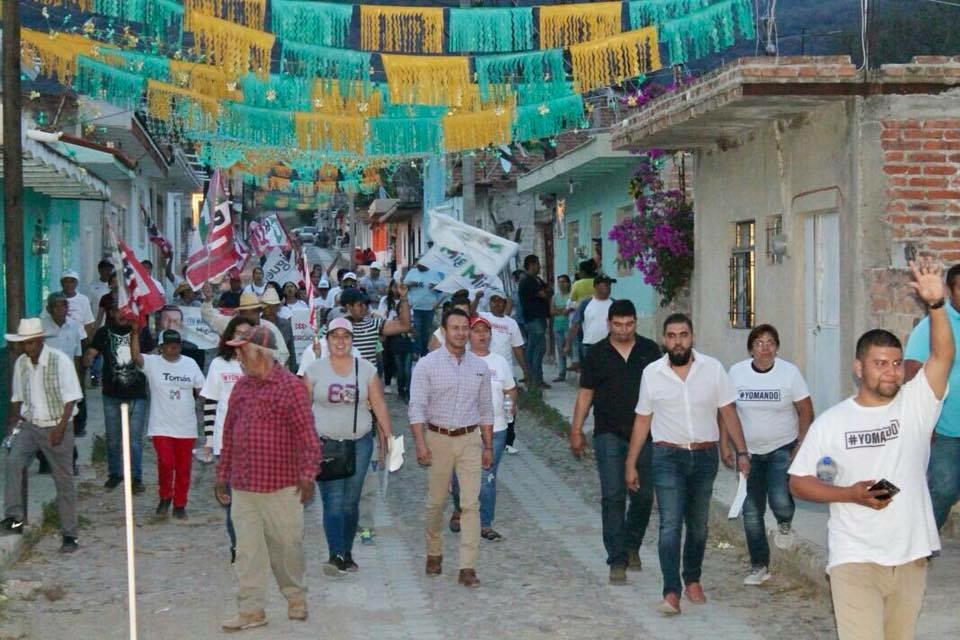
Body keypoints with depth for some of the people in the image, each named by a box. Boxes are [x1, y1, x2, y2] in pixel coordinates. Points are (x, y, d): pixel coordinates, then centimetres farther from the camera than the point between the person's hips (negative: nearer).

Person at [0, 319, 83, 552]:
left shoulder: (60, 361, -12)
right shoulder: (20, 363, 2)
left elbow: (71, 399, -12)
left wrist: (60, 428, -19)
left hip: (56, 428, -3)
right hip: (29, 425, 4)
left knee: (64, 481, 2)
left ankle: (69, 535, 12)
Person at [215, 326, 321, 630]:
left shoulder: (290, 386, -9)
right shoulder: (241, 387, 10)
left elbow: (307, 434, -11)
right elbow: (229, 432, 16)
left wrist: (308, 474, -17)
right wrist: (222, 474, 16)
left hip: (281, 485, -5)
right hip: (242, 485, 5)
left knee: (286, 544, 7)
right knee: (247, 550, 4)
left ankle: (295, 596, 30)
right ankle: (251, 610, 10)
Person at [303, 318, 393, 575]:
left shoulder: (366, 370, 5)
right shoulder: (315, 369, 1)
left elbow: (379, 405, 6)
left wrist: (388, 435, -1)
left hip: (359, 443, 2)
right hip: (325, 444, -2)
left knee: (351, 502, 7)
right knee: (333, 501, -10)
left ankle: (346, 553, 18)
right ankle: (336, 555, -15)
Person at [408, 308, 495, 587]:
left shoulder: (480, 367, 7)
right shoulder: (427, 364, -4)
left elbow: (486, 410, 13)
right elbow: (416, 407, -7)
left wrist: (488, 446, 11)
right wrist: (420, 443, -17)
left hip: (470, 439, 2)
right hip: (439, 438, -2)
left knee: (471, 503, -6)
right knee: (436, 502, 8)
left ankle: (468, 567, -4)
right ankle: (434, 554, 30)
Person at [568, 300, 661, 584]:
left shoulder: (650, 350, 5)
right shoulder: (598, 354, 3)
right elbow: (585, 393, 7)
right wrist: (576, 430, 4)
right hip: (609, 435, -1)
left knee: (643, 496, 7)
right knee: (613, 497, -8)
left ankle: (632, 545, 31)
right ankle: (617, 560, -5)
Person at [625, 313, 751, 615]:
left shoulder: (713, 368, -1)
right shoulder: (652, 373, 0)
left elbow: (729, 413, 3)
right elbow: (642, 420, 6)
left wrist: (742, 452, -4)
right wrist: (631, 464, 6)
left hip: (705, 456, 1)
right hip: (668, 457, -1)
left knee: (698, 525, 13)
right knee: (670, 525, -11)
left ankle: (693, 579, 31)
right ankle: (671, 592, -14)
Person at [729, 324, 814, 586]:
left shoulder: (789, 372, -8)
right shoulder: (736, 372, -2)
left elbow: (806, 411, -4)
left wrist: (801, 446, -11)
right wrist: (724, 445, 1)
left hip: (783, 449, -3)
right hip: (750, 452, 3)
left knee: (780, 499, -23)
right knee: (751, 511, 5)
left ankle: (785, 524, 14)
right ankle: (759, 567, 20)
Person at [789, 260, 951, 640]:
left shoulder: (915, 404, 2)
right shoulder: (830, 422, 0)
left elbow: (943, 356, -12)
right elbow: (797, 482, 2)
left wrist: (936, 304, -27)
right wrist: (850, 494, -13)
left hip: (911, 556, 3)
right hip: (855, 559, -2)